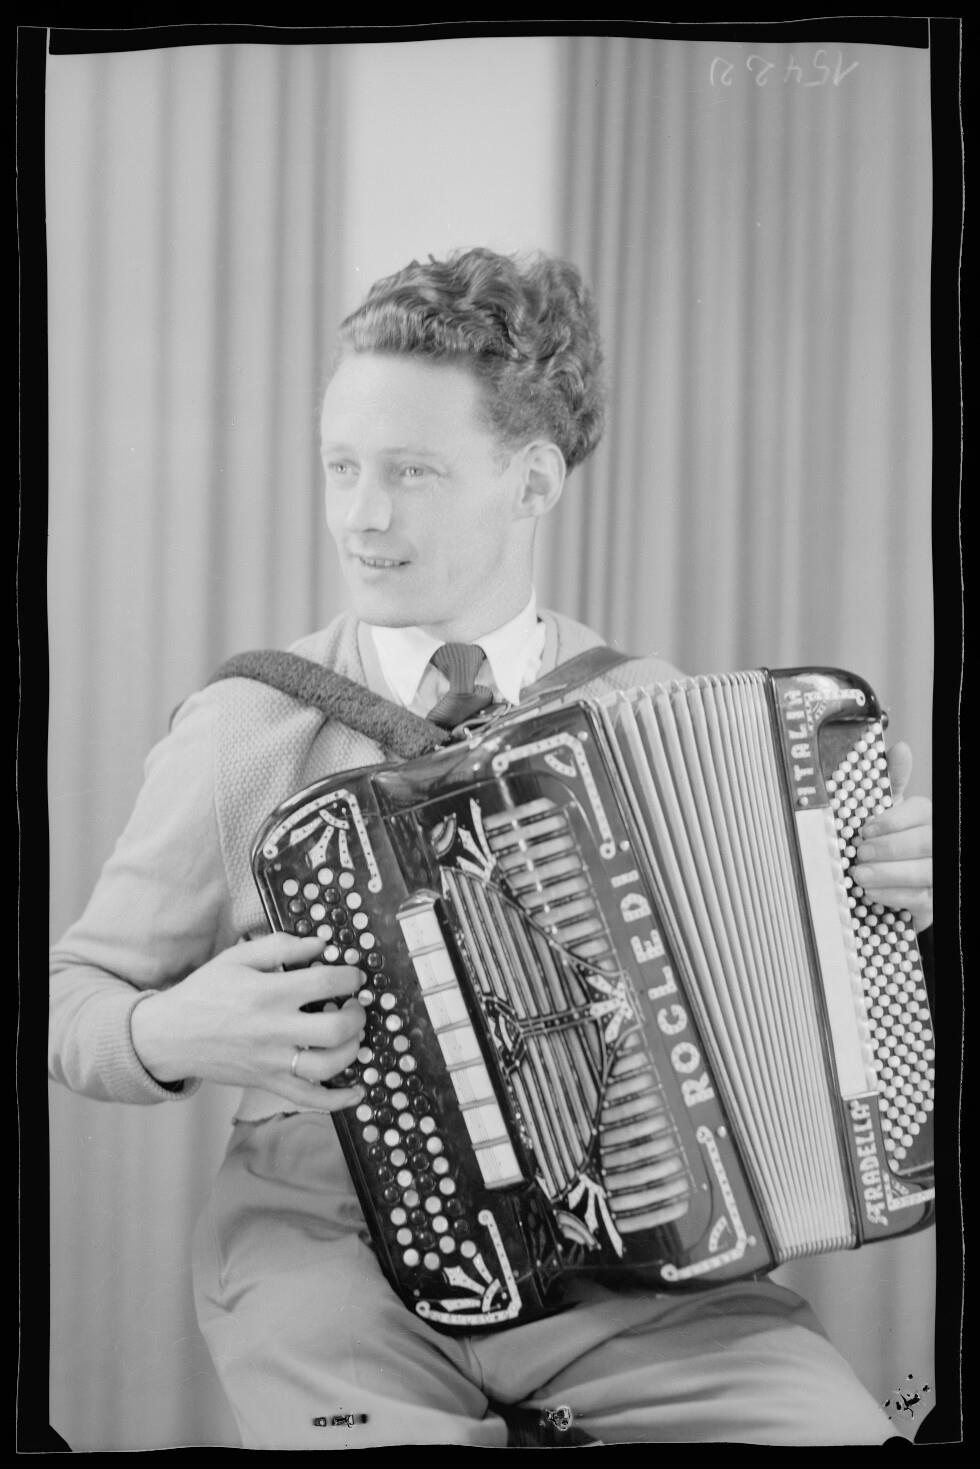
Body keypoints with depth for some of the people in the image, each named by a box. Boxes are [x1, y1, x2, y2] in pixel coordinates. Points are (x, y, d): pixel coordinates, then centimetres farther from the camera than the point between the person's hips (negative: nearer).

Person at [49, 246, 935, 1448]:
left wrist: (896, 887, -4)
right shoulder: (240, 734, 0)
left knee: (836, 1429, -22)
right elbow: (73, 998, 8)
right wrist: (170, 1036, -13)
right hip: (335, 1246, -2)